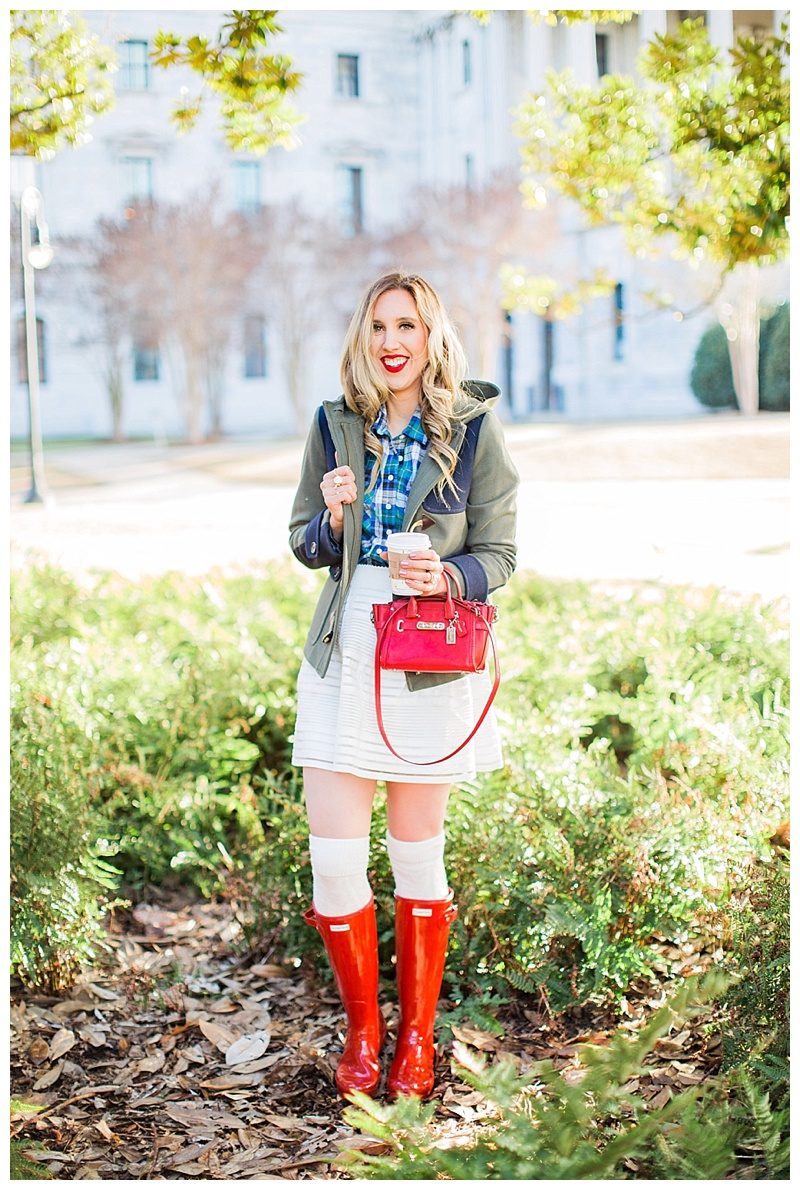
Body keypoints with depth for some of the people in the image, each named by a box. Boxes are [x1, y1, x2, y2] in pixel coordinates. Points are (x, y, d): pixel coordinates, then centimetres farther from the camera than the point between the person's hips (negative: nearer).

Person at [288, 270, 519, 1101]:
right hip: (344, 651, 2)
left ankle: (416, 1035, 25)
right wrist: (333, 518, -12)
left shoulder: (474, 430, -2)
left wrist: (448, 578, -22)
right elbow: (304, 544, 10)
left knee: (417, 852, 8)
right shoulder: (334, 426, 5)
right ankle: (361, 1028, 20)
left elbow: (499, 552, -1)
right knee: (333, 855, -2)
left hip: (431, 655, -2)